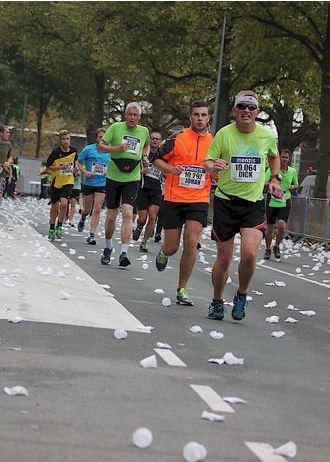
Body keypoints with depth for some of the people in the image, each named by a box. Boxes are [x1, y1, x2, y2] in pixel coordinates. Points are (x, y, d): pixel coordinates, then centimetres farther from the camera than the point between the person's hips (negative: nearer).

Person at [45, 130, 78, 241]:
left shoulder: (73, 151, -1)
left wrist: (74, 169, 3)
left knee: (64, 204, -19)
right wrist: (60, 167, -20)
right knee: (54, 207, 8)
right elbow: (48, 167, -7)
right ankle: (52, 229, 25)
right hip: (56, 182, -1)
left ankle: (59, 227, -1)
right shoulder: (55, 152, -12)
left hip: (68, 182, 1)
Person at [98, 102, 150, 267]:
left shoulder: (144, 131, 7)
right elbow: (101, 146, -4)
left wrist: (145, 157, 8)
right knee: (111, 215, 6)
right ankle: (108, 247, 30)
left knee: (127, 213, -16)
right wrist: (117, 148, -19)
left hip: (132, 178, 0)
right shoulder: (116, 127, -2)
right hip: (113, 177, 0)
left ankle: (124, 253, -20)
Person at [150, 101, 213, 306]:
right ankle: (164, 253, 42)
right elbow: (156, 158, 5)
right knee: (172, 247, 2)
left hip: (199, 200, 1)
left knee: (191, 242, -14)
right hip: (174, 198, -1)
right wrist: (170, 169, -13)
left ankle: (182, 289, -1)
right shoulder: (177, 138, -2)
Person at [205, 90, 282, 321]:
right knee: (224, 259, 4)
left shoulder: (268, 136, 0)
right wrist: (213, 165, -24)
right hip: (226, 200, 0)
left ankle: (241, 296, 8)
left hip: (254, 202, 1)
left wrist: (275, 178, 11)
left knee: (249, 254, -18)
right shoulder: (224, 134, -6)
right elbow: (208, 161, -2)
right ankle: (217, 302, 26)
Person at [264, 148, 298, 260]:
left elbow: (296, 185, 19)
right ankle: (268, 249, 24)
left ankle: (276, 246, 8)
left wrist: (293, 187, -4)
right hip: (272, 202, -1)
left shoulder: (293, 171, 5)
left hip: (285, 203, 1)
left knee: (282, 226, -16)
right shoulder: (271, 169, -4)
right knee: (270, 228, 5)